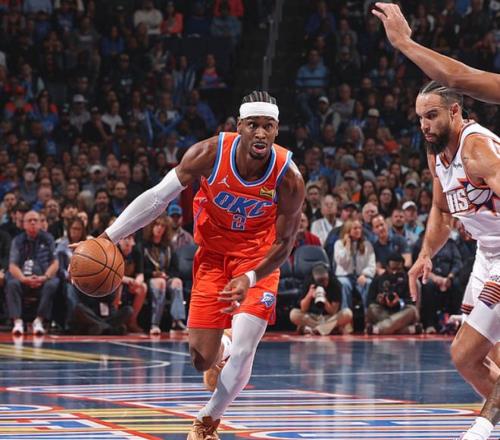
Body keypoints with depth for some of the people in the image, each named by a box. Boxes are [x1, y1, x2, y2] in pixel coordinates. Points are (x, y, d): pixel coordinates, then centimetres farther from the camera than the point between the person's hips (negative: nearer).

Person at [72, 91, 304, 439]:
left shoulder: (289, 178, -24)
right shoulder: (211, 153, -23)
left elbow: (284, 243, -12)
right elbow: (157, 197, -15)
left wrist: (250, 279, -28)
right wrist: (108, 237, -20)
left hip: (258, 259, -1)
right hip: (213, 256, 1)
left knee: (243, 351, -14)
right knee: (201, 360, -3)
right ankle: (219, 350, 39)